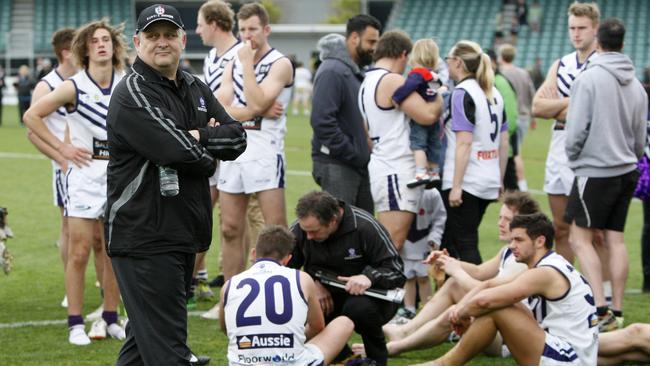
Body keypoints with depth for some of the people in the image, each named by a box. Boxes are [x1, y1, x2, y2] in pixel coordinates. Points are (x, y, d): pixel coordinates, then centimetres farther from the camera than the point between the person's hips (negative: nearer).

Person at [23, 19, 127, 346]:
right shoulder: (74, 87, -9)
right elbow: (31, 116, -6)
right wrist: (61, 147, -9)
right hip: (85, 174, -3)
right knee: (79, 252, -4)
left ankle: (110, 319, 18)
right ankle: (76, 324, 2)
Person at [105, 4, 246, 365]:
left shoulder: (196, 89, 15)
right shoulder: (132, 94, -11)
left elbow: (237, 138, 5)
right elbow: (180, 152, -21)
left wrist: (196, 137, -11)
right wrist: (210, 156, -1)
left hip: (183, 233, 8)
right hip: (144, 237, -8)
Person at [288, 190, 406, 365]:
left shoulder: (365, 226, -20)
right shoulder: (298, 229, -11)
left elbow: (397, 271, -17)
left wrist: (370, 277, -37)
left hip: (366, 294, -4)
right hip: (325, 296, 4)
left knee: (359, 308, -39)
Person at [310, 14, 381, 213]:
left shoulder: (357, 72, 18)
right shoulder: (332, 71, -13)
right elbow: (322, 120, -23)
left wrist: (364, 155, 9)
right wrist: (352, 155, -19)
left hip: (359, 166, 9)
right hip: (337, 166, -9)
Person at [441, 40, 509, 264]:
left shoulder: (462, 93, -11)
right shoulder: (493, 93, 12)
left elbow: (464, 143, -18)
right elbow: (504, 142, 15)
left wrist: (456, 186, -18)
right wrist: (499, 181, 21)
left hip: (466, 183, -8)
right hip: (488, 182, 8)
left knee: (465, 245, -3)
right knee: (449, 241, 16)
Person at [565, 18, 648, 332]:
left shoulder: (589, 78, -12)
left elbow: (576, 129, -14)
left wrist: (573, 156, 4)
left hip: (595, 171, -6)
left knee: (581, 239, -2)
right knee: (615, 239, 10)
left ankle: (600, 309, -12)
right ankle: (616, 312, 11)